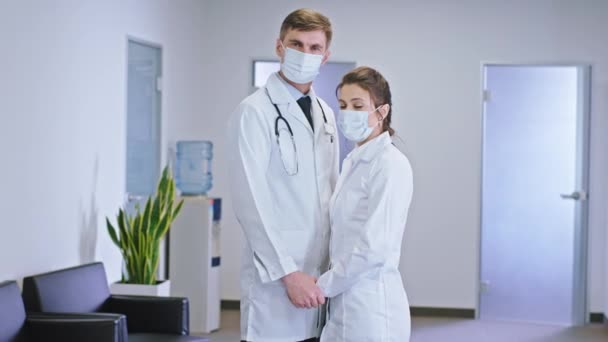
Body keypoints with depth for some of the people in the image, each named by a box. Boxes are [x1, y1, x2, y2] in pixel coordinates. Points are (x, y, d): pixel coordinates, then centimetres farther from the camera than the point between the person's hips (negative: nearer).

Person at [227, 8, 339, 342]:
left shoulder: (325, 114, 14)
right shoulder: (254, 112, -8)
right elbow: (251, 202, -15)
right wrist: (288, 272, -18)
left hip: (319, 278, 7)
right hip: (275, 280, -6)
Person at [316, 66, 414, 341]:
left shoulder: (390, 164, -14)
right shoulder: (353, 162, 13)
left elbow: (373, 248, -20)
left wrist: (323, 285, -12)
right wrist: (328, 282, 7)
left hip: (372, 306, -8)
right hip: (344, 304, 8)